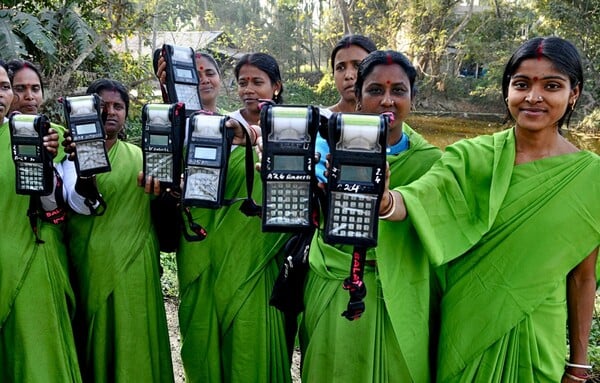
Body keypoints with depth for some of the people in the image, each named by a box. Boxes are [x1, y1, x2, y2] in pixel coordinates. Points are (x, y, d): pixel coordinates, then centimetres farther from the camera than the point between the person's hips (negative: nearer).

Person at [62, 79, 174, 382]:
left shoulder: (139, 156, 9)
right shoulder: (76, 152, -1)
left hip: (135, 265, 2)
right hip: (94, 264, -2)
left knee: (136, 336, 4)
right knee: (96, 335, 3)